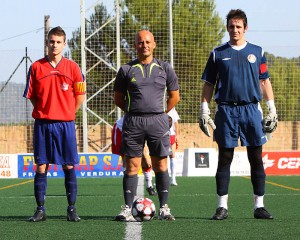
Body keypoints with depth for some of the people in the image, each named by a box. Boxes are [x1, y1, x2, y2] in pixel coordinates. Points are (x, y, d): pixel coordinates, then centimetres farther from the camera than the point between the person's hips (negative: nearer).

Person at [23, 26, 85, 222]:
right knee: (41, 167, 0)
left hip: (65, 124, -1)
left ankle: (72, 209, 6)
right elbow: (31, 96, 9)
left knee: (69, 166, 1)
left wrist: (67, 114, 7)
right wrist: (45, 112, 6)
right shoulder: (37, 67, 4)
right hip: (42, 124, 1)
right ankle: (40, 210, 5)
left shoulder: (72, 67, 2)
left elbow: (80, 96, 8)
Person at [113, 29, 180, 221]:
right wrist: (134, 112, 8)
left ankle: (164, 209, 4)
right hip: (133, 123, 0)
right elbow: (119, 99, 12)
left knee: (161, 166, 0)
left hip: (158, 121, 0)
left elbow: (174, 96, 16)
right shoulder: (126, 70, 7)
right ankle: (128, 209, -1)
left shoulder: (164, 68, 9)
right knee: (132, 166, -2)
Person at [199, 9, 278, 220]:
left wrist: (272, 110, 6)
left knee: (256, 159, 1)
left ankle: (259, 205, 5)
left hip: (251, 110, 1)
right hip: (226, 111, -1)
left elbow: (265, 82, 12)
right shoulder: (218, 54, 8)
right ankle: (222, 207, 4)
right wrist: (204, 111, 3)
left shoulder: (257, 52, 10)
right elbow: (208, 84, 10)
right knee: (224, 159, 1)